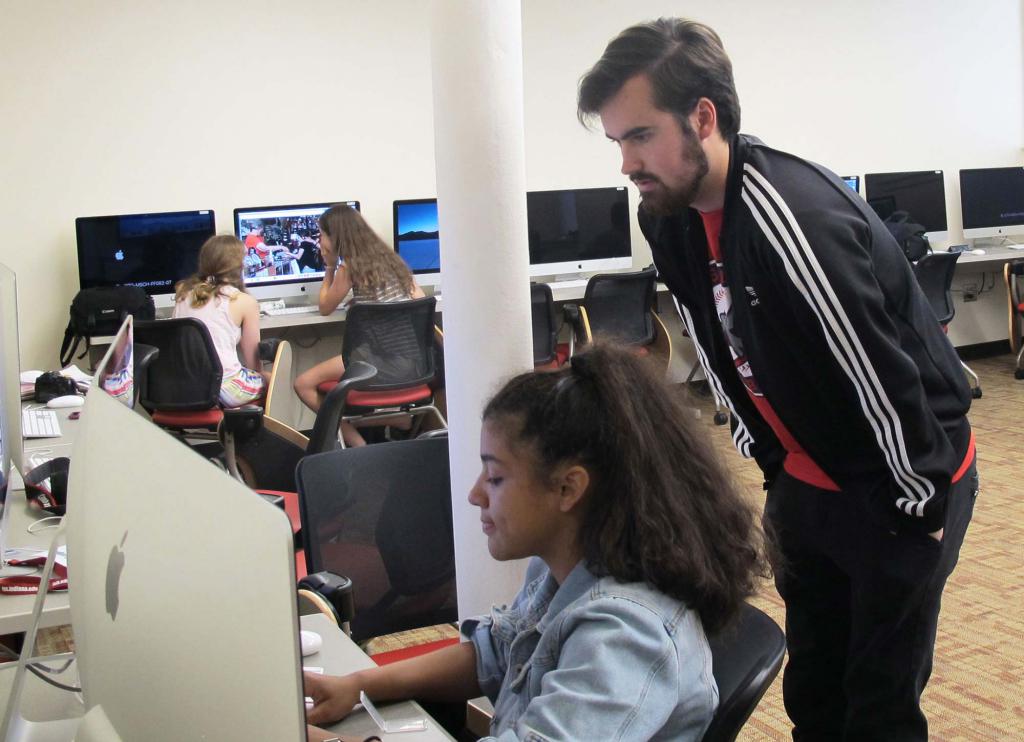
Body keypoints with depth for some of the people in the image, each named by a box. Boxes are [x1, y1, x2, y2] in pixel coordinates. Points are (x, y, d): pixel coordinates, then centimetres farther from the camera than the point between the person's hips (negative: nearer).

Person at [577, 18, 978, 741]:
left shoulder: (795, 217, -31)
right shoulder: (674, 215, -3)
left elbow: (879, 375, -26)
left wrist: (917, 505, -16)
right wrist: (773, 466, 15)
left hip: (899, 481, -8)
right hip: (805, 479, 8)